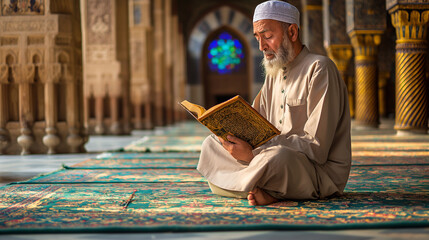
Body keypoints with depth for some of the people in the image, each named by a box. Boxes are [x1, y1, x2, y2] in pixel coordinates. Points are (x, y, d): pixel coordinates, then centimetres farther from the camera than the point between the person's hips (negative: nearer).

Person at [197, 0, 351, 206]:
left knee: (278, 157, -41)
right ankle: (270, 190, -16)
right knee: (211, 145, 1)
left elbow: (317, 147, -21)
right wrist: (232, 133, -9)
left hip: (323, 171, -9)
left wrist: (253, 154, -26)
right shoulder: (273, 74, 17)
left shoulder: (319, 69, -12)